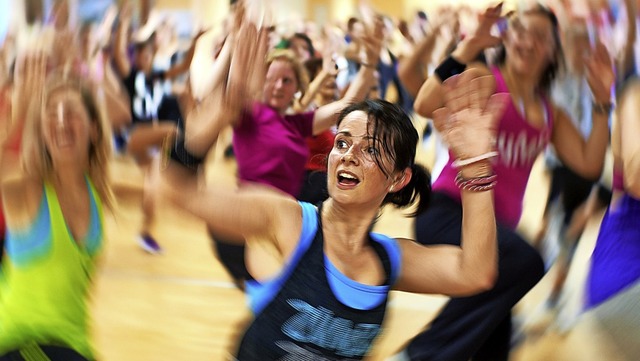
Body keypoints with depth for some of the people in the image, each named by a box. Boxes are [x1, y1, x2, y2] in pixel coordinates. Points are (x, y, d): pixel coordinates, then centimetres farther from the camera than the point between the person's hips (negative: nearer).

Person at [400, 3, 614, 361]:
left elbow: (590, 164, 9)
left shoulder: (551, 114, 17)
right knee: (525, 261, -35)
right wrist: (467, 48, -18)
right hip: (451, 212, -7)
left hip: (497, 225, 7)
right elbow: (426, 106, -18)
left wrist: (602, 101, 5)